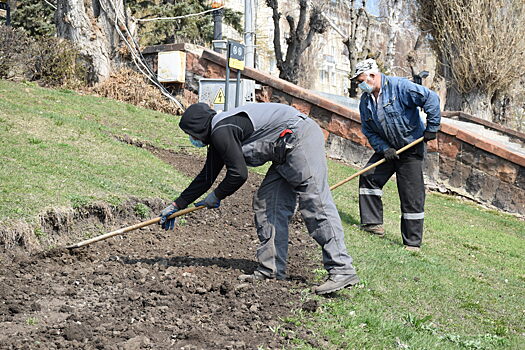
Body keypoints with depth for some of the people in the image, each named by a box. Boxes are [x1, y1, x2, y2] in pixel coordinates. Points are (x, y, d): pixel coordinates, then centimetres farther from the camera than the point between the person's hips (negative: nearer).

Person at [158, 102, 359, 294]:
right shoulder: (219, 133, 19)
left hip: (300, 138, -11)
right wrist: (177, 205, 33)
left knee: (315, 205, -15)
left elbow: (238, 174, -14)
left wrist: (216, 196, 4)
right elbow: (206, 176, 27)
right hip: (287, 152, 11)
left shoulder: (222, 132, -13)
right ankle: (271, 271, 10)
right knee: (267, 204, 9)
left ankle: (343, 272, -17)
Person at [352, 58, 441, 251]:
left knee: (411, 195, -6)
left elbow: (431, 98, -21)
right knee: (368, 177, -5)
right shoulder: (365, 101, 2)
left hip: (411, 148, -6)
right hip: (387, 148, 7)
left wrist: (431, 128, -20)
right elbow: (368, 130, 5)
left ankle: (412, 242, 0)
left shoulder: (400, 87, -20)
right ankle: (373, 223, 4)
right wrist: (383, 148, -11)